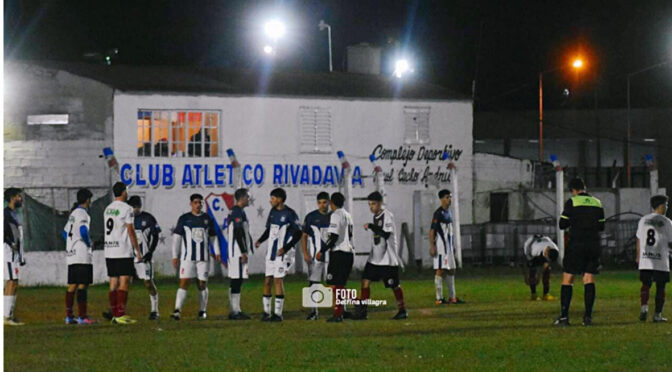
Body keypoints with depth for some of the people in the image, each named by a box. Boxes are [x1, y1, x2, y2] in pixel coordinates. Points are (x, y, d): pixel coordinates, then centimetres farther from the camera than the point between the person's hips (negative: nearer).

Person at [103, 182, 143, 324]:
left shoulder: (107, 209, 14)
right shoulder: (126, 208, -9)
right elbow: (130, 231, -11)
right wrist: (138, 251, -6)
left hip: (109, 252, 7)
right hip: (123, 252, -7)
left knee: (113, 283, 8)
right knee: (124, 282, -7)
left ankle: (114, 314, 7)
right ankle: (121, 315, -13)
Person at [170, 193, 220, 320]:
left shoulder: (207, 219, 10)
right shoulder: (184, 219, 3)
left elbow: (213, 237, 18)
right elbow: (176, 237, 3)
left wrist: (217, 252, 9)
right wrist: (175, 256, -1)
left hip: (203, 257, 2)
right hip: (187, 257, -2)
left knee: (202, 284, 5)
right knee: (184, 282, -12)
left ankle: (203, 311, 15)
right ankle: (177, 311, -18)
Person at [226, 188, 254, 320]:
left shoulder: (234, 212, 17)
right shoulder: (238, 213, -14)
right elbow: (238, 234, -20)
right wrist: (243, 252, -20)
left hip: (234, 252, 11)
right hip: (238, 251, -11)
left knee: (235, 282, 11)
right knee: (236, 280, -9)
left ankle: (236, 310, 14)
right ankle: (235, 311, -10)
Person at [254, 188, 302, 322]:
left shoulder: (289, 214, -10)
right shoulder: (273, 212, 11)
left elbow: (298, 233, -10)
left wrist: (286, 247, -17)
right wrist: (260, 240, 1)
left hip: (282, 253, -7)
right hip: (271, 253, 7)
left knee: (278, 280, -9)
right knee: (267, 281, 4)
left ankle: (278, 313, -4)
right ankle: (266, 312, 11)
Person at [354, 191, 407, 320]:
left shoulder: (387, 216, -14)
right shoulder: (375, 216, 12)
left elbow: (386, 234, -24)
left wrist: (371, 226, -24)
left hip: (388, 258, -8)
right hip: (375, 257, 8)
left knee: (394, 285, 1)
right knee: (365, 281, -2)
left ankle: (402, 310, 14)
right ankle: (362, 311, -1)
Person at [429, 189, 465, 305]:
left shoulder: (448, 212, 15)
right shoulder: (438, 213, -13)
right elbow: (432, 230, -17)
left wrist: (452, 246, 23)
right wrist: (432, 246, -23)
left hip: (448, 246, 10)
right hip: (440, 246, -10)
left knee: (451, 270, 12)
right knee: (440, 270, -10)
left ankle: (452, 297, 19)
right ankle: (439, 298, -10)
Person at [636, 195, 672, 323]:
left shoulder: (643, 220, 7)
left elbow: (639, 240, 12)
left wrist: (638, 256, 23)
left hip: (645, 260, 3)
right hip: (661, 262, -3)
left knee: (646, 285, 10)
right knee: (660, 288, 4)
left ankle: (644, 307, -12)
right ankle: (657, 315, 4)